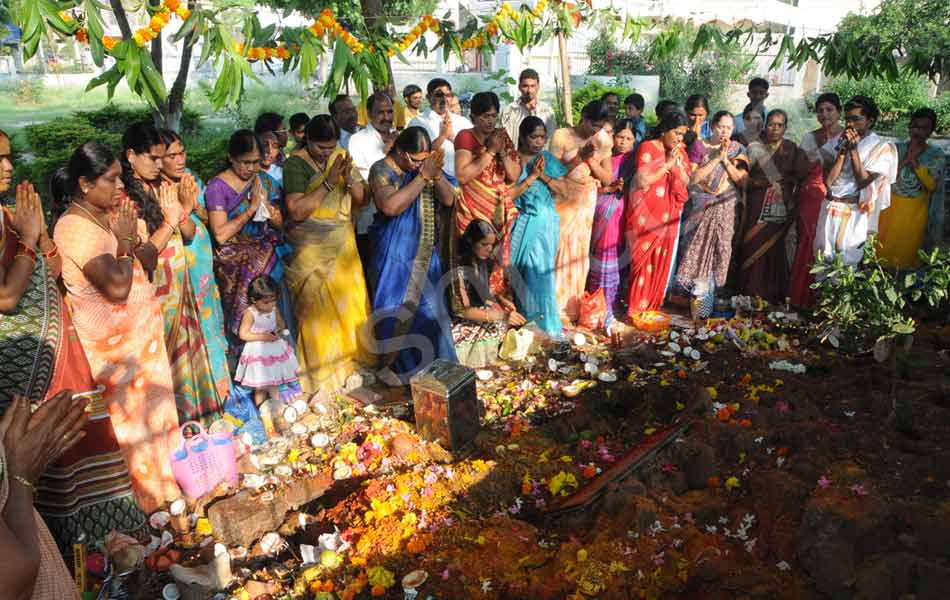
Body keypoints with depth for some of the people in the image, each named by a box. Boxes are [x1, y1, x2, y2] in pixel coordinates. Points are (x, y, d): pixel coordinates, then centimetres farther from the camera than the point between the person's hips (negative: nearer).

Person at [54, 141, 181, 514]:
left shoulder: (113, 213, 3)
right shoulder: (74, 228, -22)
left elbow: (150, 258, 4)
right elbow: (117, 287, -30)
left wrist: (133, 234, -14)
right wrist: (124, 239, -18)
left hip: (143, 328, 8)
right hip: (113, 341, -8)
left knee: (154, 404, 20)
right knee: (131, 417, 9)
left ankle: (161, 477, 40)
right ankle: (149, 497, 28)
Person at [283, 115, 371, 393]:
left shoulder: (341, 157, 5)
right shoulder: (295, 164, -10)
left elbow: (362, 200, 5)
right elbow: (297, 211, -20)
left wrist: (349, 180, -15)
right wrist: (328, 182, -21)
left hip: (343, 245, 5)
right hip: (310, 250, -5)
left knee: (349, 302, 8)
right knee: (318, 308, -4)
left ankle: (349, 359, 25)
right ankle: (320, 372, 9)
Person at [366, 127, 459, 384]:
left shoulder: (426, 167, 3)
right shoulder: (382, 170, -12)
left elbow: (449, 199, -2)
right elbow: (390, 206, -28)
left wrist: (437, 174, -20)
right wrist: (423, 176, -27)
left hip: (427, 255, 5)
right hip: (395, 257, -5)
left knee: (429, 309, 12)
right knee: (398, 312, 2)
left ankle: (431, 363, 28)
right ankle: (391, 367, 19)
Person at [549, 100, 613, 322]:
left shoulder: (602, 141, 1)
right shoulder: (562, 136, -10)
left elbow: (607, 180, 0)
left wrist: (591, 160, -14)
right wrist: (579, 157, -20)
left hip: (586, 202, 3)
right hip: (562, 200, -3)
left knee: (580, 251, 8)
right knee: (560, 250, -5)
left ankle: (573, 306, 20)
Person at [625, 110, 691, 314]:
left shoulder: (680, 151, 11)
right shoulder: (647, 148, -8)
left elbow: (686, 182, 9)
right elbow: (642, 181, -17)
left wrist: (678, 164, -6)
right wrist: (667, 164, -14)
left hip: (668, 216, 6)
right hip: (646, 215, -6)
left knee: (661, 262, 9)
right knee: (643, 261, -3)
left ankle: (653, 306, 20)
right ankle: (636, 308, 7)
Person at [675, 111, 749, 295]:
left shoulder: (737, 150, 6)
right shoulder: (700, 147, 1)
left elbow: (742, 180, -3)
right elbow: (693, 178, -9)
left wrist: (726, 160, -11)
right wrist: (716, 158, -12)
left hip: (725, 209, 1)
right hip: (701, 207, -1)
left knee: (721, 248, -1)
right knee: (695, 246, -2)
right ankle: (692, 286, 8)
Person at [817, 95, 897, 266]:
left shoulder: (882, 148, -4)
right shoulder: (838, 142, 5)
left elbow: (863, 182, -13)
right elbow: (828, 181, -4)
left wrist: (853, 150, -14)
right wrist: (844, 150, -10)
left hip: (854, 215, -4)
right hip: (829, 210, 4)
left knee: (847, 264, 2)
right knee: (822, 261, 11)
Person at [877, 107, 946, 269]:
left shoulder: (936, 155, -6)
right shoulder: (896, 148, -2)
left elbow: (932, 184, -16)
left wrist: (914, 161, -20)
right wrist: (907, 158, -19)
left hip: (916, 212, -1)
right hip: (892, 207, 1)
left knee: (908, 250, 10)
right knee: (885, 247, 10)